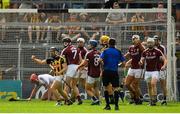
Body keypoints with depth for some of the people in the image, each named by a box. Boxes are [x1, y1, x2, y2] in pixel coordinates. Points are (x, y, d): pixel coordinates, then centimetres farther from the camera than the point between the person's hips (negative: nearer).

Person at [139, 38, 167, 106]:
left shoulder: (157, 51, -4)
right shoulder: (145, 52, 6)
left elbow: (164, 60, -4)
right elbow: (142, 61, 7)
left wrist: (164, 66, -24)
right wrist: (141, 62, -18)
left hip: (155, 71, -4)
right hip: (147, 71, 4)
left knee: (153, 84, -22)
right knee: (149, 86, 8)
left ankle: (154, 100, -19)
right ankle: (151, 100, 19)